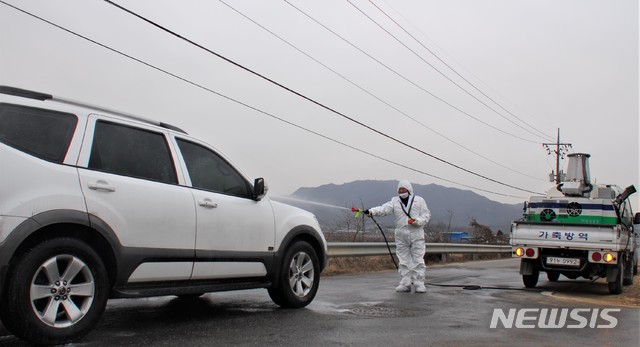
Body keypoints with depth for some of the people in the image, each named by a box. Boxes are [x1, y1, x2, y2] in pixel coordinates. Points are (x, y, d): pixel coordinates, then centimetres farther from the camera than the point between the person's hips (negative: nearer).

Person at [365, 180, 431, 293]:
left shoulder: (419, 200, 7)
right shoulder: (395, 201, 10)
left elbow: (426, 215, 5)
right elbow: (384, 209, -6)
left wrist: (417, 221, -14)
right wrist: (371, 211, -24)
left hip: (416, 234, -2)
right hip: (401, 236, 2)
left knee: (418, 259, -3)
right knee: (404, 260, 4)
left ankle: (419, 283, 3)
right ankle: (405, 283, 11)